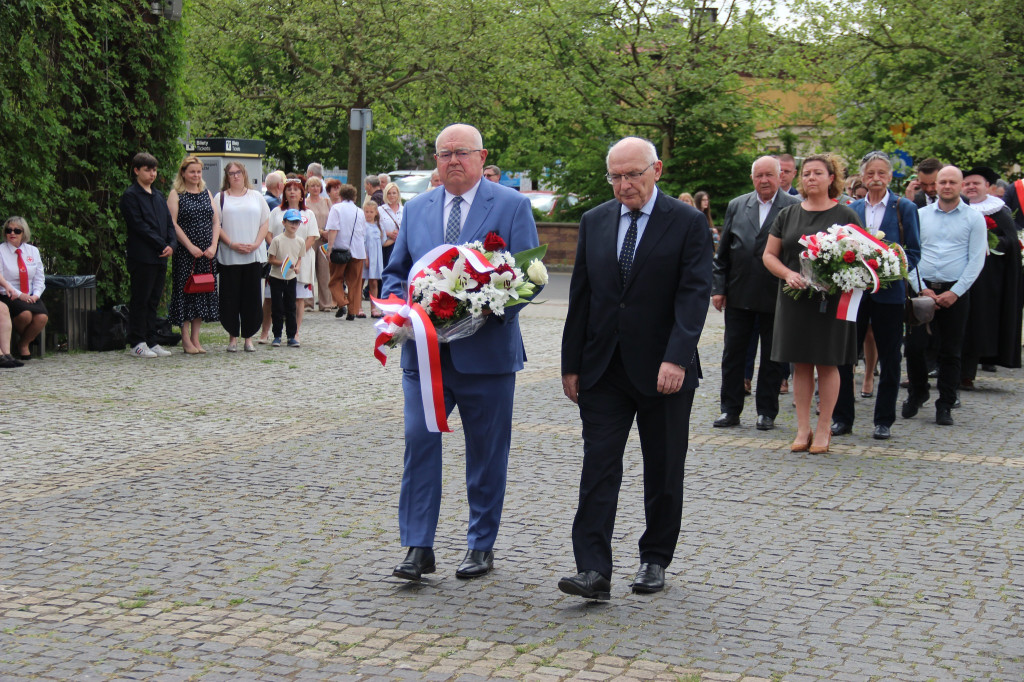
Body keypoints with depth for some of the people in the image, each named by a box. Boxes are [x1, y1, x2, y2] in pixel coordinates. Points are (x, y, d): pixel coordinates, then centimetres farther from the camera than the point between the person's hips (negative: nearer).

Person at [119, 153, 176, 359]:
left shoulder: (158, 195, 18)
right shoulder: (130, 195, -5)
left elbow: (169, 222, 16)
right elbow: (139, 226, -12)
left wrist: (171, 244, -2)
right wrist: (162, 245, -14)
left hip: (160, 257, 7)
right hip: (142, 257, -7)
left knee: (153, 301, 9)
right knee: (140, 301, -3)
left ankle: (151, 342, 13)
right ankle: (137, 344, 1)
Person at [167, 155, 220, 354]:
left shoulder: (206, 193, 13)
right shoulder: (175, 194, -1)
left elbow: (216, 221, 10)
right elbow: (173, 224, -9)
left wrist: (213, 246, -4)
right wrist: (191, 247, -15)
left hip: (207, 253, 5)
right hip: (185, 253, -5)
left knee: (203, 292, 6)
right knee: (185, 291, -3)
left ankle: (195, 338, 13)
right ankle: (186, 340, 2)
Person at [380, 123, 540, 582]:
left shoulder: (512, 206, 1)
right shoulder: (416, 209, 12)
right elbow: (395, 273, 17)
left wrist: (492, 308, -20)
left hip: (486, 351, -2)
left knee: (487, 453, 7)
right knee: (419, 440, -7)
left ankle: (482, 546, 22)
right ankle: (418, 548, 0)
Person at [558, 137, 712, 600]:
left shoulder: (688, 223, -4)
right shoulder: (594, 222, 8)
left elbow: (694, 295, -13)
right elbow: (580, 297, 10)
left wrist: (676, 358, -25)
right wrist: (571, 364, 7)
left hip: (664, 371, -2)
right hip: (603, 368, 3)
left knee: (664, 472, 9)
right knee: (598, 468, -5)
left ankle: (655, 560, 24)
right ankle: (593, 571, -7)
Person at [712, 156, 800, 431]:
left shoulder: (795, 208, -4)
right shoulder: (736, 206, 8)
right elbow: (723, 252, 9)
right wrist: (718, 287, 3)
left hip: (777, 295, -3)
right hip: (739, 295, 3)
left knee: (772, 357, 8)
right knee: (733, 354, 7)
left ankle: (767, 412, 18)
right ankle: (730, 409, 16)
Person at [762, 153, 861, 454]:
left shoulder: (845, 215, 3)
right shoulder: (788, 215, 10)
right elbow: (769, 255, 10)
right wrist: (788, 274, -9)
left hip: (831, 300, -3)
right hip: (794, 298, 3)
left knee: (827, 363, 1)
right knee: (800, 364, 5)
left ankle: (824, 429, 9)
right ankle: (803, 429, 11)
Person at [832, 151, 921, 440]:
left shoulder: (905, 208, 1)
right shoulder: (851, 209, 10)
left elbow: (914, 253, -1)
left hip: (889, 293, -2)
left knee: (889, 359, 5)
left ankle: (884, 421, 15)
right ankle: (842, 418, 13)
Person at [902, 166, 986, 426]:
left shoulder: (974, 218, 3)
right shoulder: (920, 215, 8)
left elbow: (977, 260, -2)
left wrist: (954, 293, -10)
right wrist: (921, 289, -6)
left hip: (956, 292, -1)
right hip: (923, 289, 1)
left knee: (950, 352, 2)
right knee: (914, 346, -4)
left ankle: (945, 405, 11)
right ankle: (917, 394, 18)